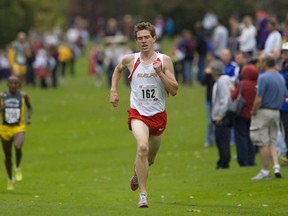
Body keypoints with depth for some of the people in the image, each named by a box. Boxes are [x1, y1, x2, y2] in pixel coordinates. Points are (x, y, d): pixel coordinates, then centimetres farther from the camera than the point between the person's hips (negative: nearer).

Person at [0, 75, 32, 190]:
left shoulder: (23, 96, -1)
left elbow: (29, 107, 16)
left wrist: (28, 117, -1)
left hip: (19, 128, -1)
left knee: (18, 147, -30)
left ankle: (18, 168, -2)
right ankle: (10, 179, 31)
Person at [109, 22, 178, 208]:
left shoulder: (164, 60, -6)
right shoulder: (130, 60, -3)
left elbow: (174, 91, -11)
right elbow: (118, 69, 22)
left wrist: (160, 73, -22)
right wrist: (113, 90, 11)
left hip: (158, 115, 2)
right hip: (138, 113, -2)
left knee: (150, 158, 17)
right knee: (142, 147, -29)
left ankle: (137, 171, 56)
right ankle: (143, 195, -25)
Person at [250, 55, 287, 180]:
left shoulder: (263, 78, -15)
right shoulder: (281, 78, 7)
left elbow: (258, 99, -19)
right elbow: (284, 96, 15)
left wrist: (253, 112, -5)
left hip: (263, 112, -7)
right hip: (276, 113, 7)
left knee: (263, 143, -1)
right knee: (272, 142, 16)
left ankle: (265, 171, 1)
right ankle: (276, 166, -1)